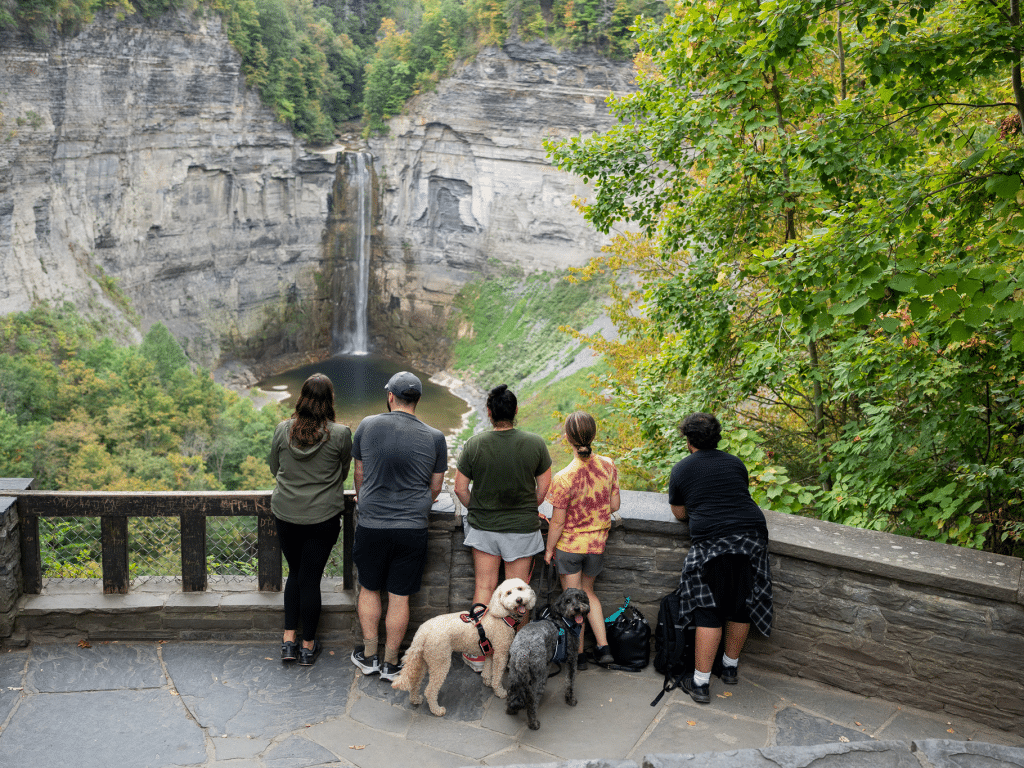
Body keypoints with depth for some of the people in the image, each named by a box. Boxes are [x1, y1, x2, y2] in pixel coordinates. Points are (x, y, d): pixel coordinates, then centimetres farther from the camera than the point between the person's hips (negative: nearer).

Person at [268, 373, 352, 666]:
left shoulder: (283, 429, -6)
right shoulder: (340, 434, -12)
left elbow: (274, 468, 9)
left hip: (285, 514, 2)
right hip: (323, 517, -2)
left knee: (295, 573, 19)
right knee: (310, 579, 7)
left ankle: (288, 641, 19)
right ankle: (308, 646, 19)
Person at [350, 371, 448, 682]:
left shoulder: (367, 426, -4)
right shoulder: (434, 438, -4)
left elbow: (359, 474, 8)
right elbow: (435, 487, 6)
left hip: (371, 525, 0)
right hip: (413, 528, 0)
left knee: (369, 589, 18)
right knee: (399, 597, 9)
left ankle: (369, 656, 26)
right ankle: (391, 663, 19)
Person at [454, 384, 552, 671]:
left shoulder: (474, 445, -11)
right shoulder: (535, 443, -11)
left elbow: (460, 488, -4)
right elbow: (544, 486, -2)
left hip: (483, 527, 0)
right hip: (522, 528, 0)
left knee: (484, 586, 11)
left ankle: (478, 652, 16)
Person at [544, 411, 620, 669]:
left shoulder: (563, 479, -26)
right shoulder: (608, 466, -12)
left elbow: (557, 522, -17)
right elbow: (615, 505, -1)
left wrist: (549, 549, -1)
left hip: (569, 545, -4)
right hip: (597, 544, 4)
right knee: (588, 592, 26)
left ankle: (579, 655, 23)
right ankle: (603, 647, 22)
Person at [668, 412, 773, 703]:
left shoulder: (681, 469, 5)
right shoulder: (735, 463, 15)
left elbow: (679, 513, 15)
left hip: (711, 543, -4)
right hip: (752, 536, 4)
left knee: (708, 612, 1)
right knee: (741, 606, 17)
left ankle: (700, 683, 4)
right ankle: (731, 667, 34)